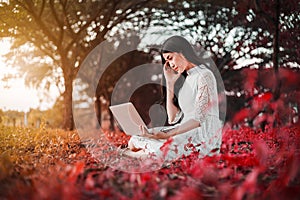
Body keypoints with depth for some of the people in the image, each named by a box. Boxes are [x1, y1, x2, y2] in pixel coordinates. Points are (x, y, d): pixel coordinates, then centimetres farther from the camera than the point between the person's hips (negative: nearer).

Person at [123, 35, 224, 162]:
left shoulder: (204, 76, -9)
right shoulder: (185, 79, 17)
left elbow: (198, 119, -17)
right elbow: (173, 118, 10)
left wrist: (167, 135, -27)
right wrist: (170, 83, 8)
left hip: (204, 136, -8)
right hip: (186, 131, 8)